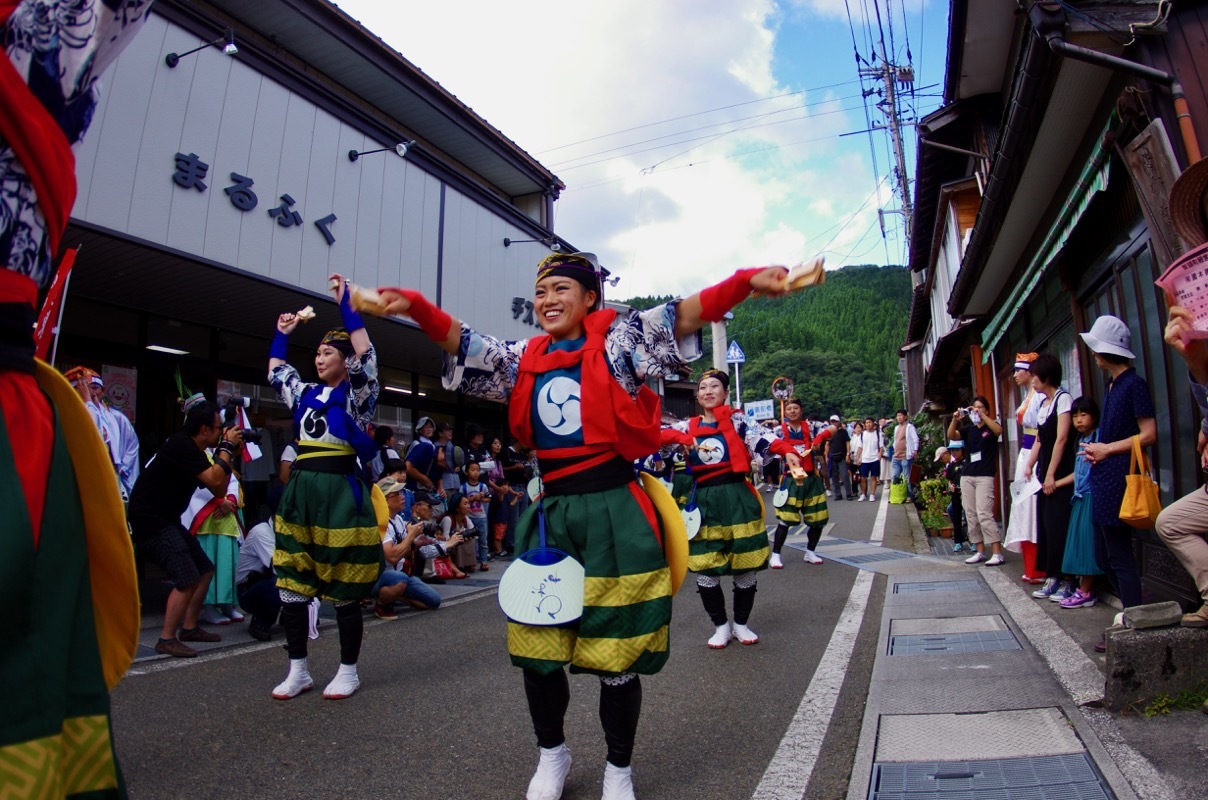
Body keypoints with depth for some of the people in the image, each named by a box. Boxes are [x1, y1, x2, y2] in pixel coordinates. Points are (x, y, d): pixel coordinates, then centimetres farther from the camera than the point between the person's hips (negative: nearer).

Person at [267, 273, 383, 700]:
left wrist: (345, 302, -9)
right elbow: (275, 370, 31)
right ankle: (298, 670, 23)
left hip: (340, 491, -6)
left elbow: (365, 352, -15)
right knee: (291, 584, 8)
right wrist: (283, 333, 28)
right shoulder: (307, 394, 16)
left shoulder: (356, 393, -2)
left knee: (343, 589, 2)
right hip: (300, 491, 7)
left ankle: (348, 671, 18)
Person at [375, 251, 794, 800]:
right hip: (550, 515, 4)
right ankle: (551, 754, 40)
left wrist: (746, 282, -29)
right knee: (537, 649, 11)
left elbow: (684, 316, -13)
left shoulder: (619, 341, -1)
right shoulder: (523, 359, 11)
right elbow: (461, 343, 2)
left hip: (614, 513, -4)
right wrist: (415, 306, -17)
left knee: (616, 657, 7)